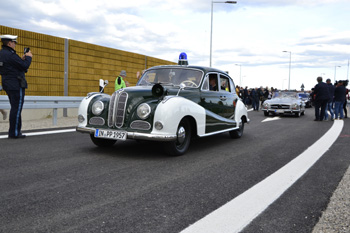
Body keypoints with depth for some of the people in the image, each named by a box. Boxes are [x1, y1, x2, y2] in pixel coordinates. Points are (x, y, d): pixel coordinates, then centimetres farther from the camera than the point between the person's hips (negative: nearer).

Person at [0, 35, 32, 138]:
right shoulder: (10, 55, -17)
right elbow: (25, 66, -16)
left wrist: (22, 59, 14)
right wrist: (29, 57, 0)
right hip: (16, 85, -10)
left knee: (15, 108, 16)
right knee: (16, 109, -5)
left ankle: (16, 131, 21)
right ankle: (14, 133, -1)